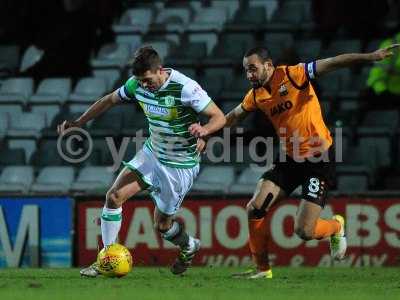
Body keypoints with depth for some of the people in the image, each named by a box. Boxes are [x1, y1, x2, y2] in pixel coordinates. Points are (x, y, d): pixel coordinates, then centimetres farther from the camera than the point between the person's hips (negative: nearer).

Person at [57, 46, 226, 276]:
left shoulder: (185, 88, -26)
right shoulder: (137, 84, -10)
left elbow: (219, 117, -22)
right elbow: (110, 101, 8)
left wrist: (204, 130, -44)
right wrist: (78, 123, 3)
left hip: (181, 165, -5)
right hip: (152, 153, 5)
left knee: (162, 225, 5)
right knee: (114, 196, -11)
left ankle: (189, 247, 38)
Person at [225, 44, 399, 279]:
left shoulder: (293, 75, -15)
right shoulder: (256, 96, 5)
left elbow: (334, 63, -22)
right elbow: (234, 117, 24)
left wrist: (370, 57, -33)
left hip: (319, 159, -7)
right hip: (290, 160, 7)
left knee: (304, 231, -11)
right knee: (255, 208, -7)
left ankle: (336, 227, 25)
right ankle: (262, 269, 9)